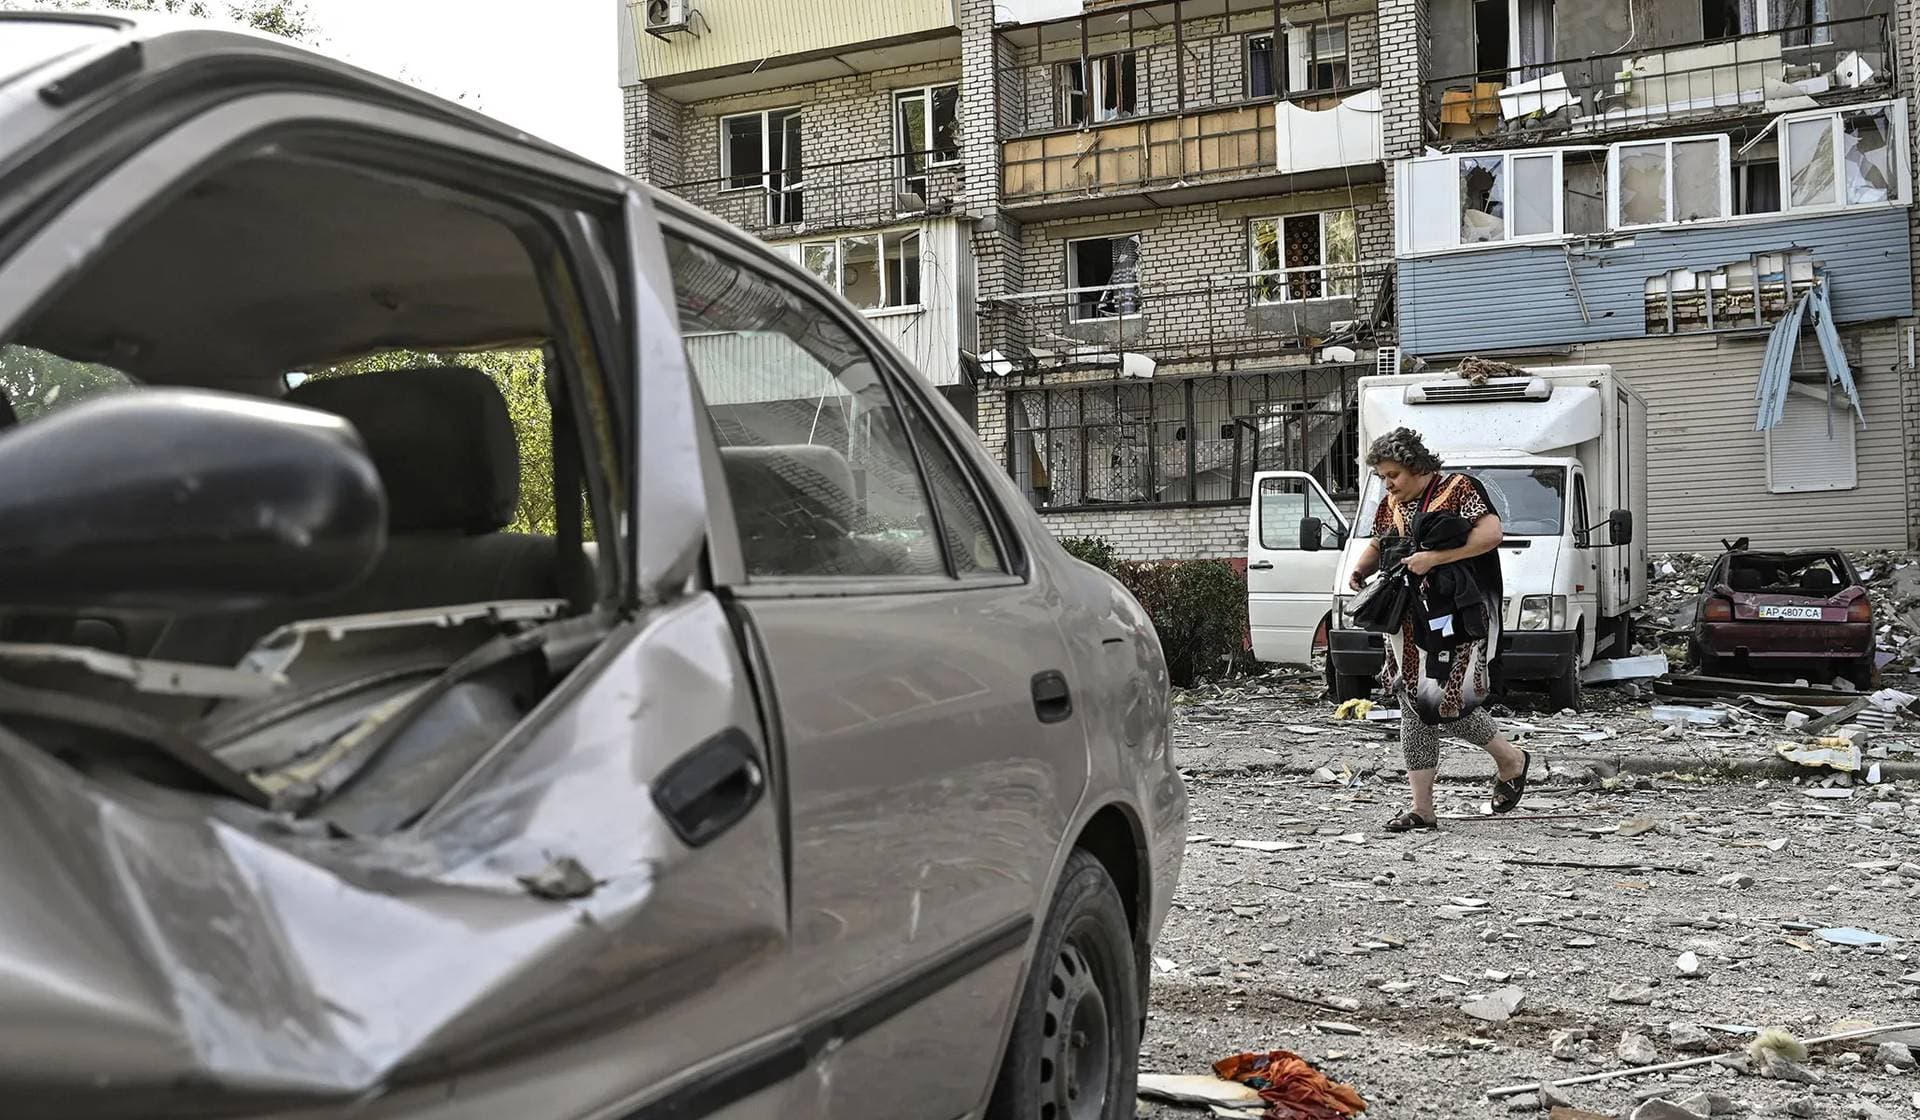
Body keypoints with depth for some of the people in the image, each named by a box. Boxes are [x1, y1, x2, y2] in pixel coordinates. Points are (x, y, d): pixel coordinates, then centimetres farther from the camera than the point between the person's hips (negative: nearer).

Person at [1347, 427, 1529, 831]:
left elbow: (1492, 534, -15)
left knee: (1443, 700, -11)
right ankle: (1422, 808, 10)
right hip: (1409, 620, 7)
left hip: (1455, 615, -7)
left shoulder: (1458, 489, -4)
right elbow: (1376, 546, 28)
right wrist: (1360, 570, 5)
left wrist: (1434, 557, -19)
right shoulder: (1390, 506, 15)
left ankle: (1511, 760, 16)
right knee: (1414, 706, 5)